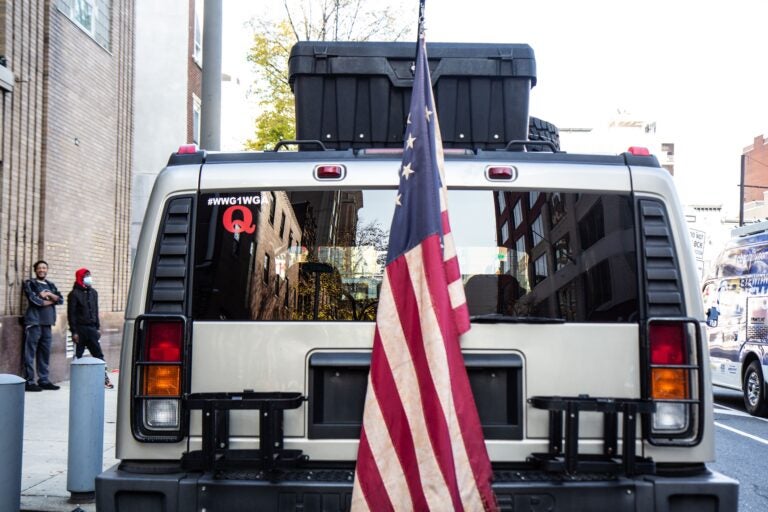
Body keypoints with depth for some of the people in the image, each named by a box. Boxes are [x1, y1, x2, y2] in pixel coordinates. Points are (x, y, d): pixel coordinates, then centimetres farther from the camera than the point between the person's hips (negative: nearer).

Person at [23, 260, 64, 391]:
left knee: (45, 353, 8)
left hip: (47, 323, 6)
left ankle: (44, 380, 14)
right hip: (34, 322, -6)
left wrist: (49, 294, -8)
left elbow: (61, 300, 8)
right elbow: (35, 300, -12)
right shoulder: (30, 284, 2)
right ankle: (29, 382, -6)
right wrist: (51, 301, 0)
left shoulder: (51, 285, 20)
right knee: (30, 353, -7)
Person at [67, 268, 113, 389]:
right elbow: (71, 314, -8)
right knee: (78, 355, 2)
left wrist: (98, 327, 13)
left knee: (98, 354, 1)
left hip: (91, 328, 5)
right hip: (80, 328, -5)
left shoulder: (93, 292, 13)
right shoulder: (74, 294, -5)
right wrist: (74, 332, -12)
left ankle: (104, 378, 2)